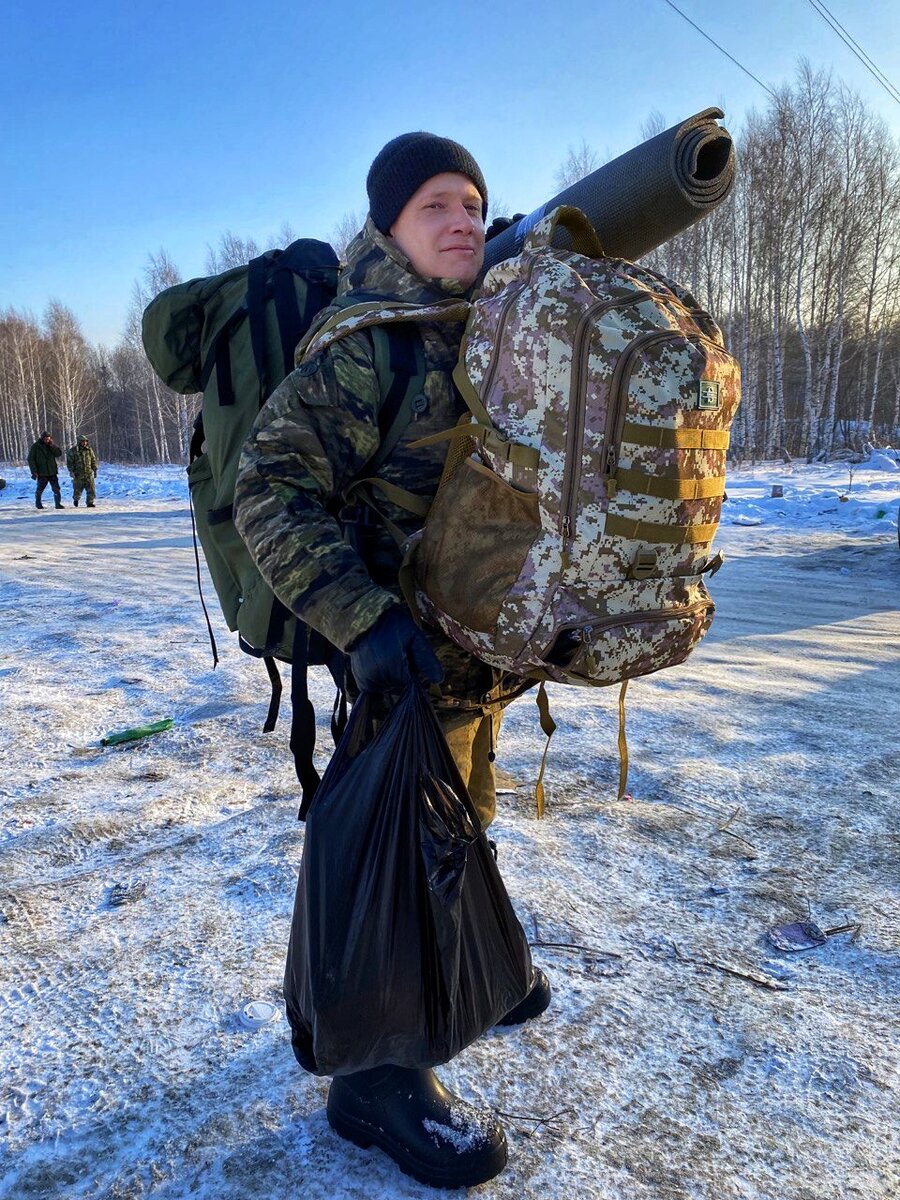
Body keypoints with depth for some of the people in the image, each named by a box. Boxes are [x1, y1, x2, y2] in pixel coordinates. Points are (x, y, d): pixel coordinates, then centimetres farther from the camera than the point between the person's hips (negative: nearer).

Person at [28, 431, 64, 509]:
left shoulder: (52, 445, 6)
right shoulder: (36, 446, -4)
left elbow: (59, 454, -5)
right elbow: (31, 459, -4)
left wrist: (52, 445, -15)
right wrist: (34, 471, -11)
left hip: (52, 472, 2)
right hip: (42, 473, -2)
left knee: (56, 489, -7)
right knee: (40, 489, 12)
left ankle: (58, 503, -4)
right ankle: (38, 503, 31)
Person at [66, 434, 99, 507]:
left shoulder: (89, 449, 6)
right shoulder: (73, 450, -5)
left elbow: (93, 460, 13)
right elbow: (69, 462, -4)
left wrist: (95, 470, 9)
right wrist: (71, 471, -10)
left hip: (89, 473, 2)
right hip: (78, 474, -2)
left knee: (91, 489, -4)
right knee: (78, 489, 7)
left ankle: (90, 502, 4)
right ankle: (76, 499, 34)